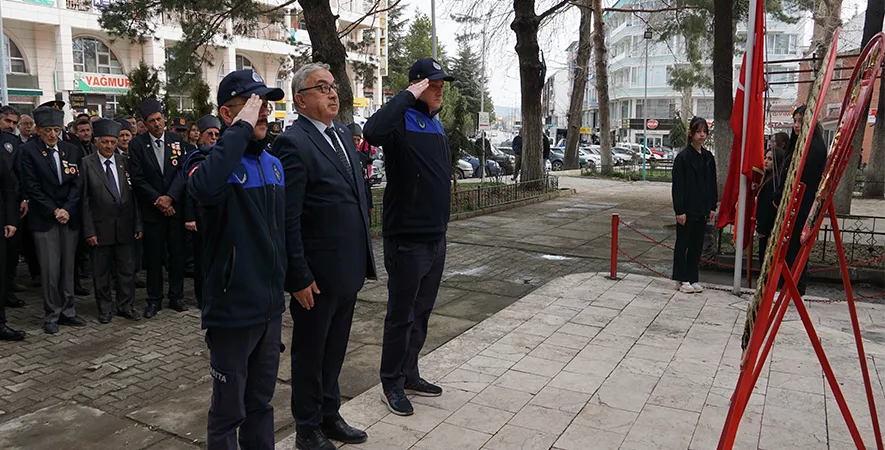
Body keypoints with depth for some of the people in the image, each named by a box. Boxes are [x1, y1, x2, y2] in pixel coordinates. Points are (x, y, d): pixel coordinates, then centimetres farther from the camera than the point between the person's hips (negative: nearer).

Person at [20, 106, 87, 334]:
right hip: (44, 219, -3)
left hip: (70, 217, 3)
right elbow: (32, 187, -6)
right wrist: (53, 211, -11)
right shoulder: (29, 151, -2)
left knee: (68, 267, 8)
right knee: (50, 269, -2)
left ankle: (67, 311, 17)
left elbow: (78, 183, 4)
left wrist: (67, 209, -8)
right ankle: (52, 315, 10)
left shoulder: (72, 151, 7)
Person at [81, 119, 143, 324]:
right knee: (101, 271, 9)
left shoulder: (125, 162, 4)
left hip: (125, 226, 2)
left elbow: (134, 195, 5)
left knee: (127, 269, 9)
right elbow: (85, 199, -5)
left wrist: (138, 223, 1)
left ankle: (126, 305, 22)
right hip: (101, 227, -2)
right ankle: (105, 308, 23)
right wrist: (89, 230, -9)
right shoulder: (87, 164, -3)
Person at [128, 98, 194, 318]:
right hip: (152, 209, -1)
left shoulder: (177, 141, 3)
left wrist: (170, 197, -15)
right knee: (154, 256, 5)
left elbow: (183, 171, -4)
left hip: (176, 207, 1)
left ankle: (176, 296, 19)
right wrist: (158, 200, -10)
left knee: (177, 254, 7)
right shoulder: (137, 144, -1)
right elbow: (138, 178, -4)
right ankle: (154, 299, 16)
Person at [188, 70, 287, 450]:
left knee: (261, 403, 20)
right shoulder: (214, 161, -12)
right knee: (229, 408, 9)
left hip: (271, 306, 6)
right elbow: (205, 187, -38)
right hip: (233, 307, -6)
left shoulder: (275, 165, 8)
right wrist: (241, 129, -29)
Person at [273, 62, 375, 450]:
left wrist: (363, 257, 13)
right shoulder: (293, 142, -15)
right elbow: (289, 218, -18)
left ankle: (329, 414, 39)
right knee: (310, 353, 12)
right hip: (318, 273, -7)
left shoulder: (343, 134, 10)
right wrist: (300, 276, -18)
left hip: (349, 269, 7)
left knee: (335, 348, 21)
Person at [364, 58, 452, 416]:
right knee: (402, 314, 3)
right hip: (407, 237, -8)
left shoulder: (436, 124, 14)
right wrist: (408, 95, -26)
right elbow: (373, 132, -37)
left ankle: (409, 373, 32)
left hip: (436, 236, 8)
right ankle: (392, 384, 19)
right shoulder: (401, 122, -11)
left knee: (422, 311, 17)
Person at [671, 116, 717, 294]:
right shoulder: (683, 157, -9)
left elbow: (712, 184, 14)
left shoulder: (708, 157, 9)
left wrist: (712, 207, 9)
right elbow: (678, 185, -12)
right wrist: (680, 210, -16)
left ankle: (692, 278, 20)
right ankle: (683, 279, 13)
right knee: (683, 243, 4)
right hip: (687, 209, -6)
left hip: (702, 209, 6)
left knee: (697, 244, 11)